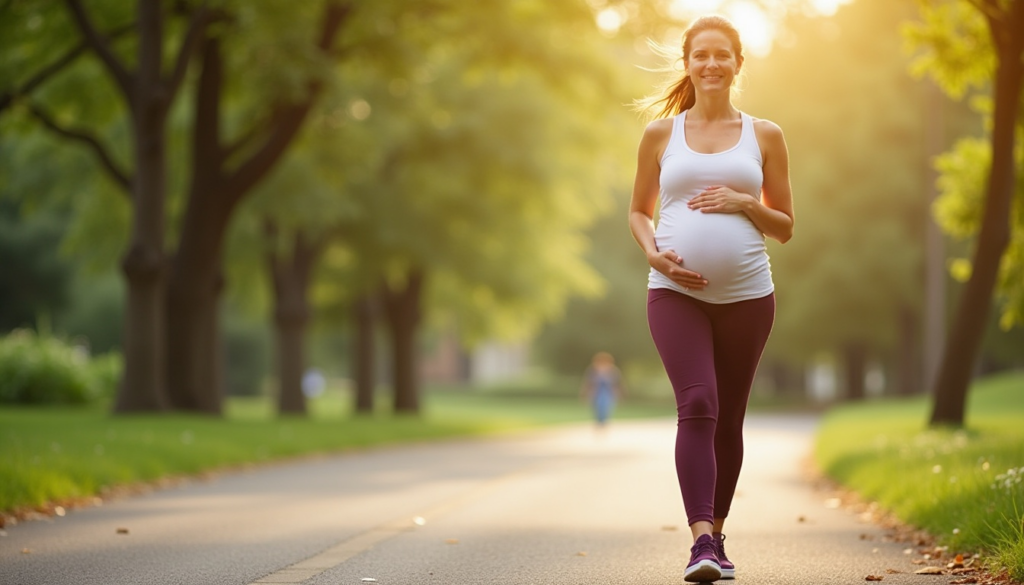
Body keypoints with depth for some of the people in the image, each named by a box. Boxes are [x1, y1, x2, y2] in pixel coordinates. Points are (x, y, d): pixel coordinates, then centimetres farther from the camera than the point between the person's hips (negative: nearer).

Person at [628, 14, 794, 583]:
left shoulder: (764, 136, 9)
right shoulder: (661, 133, 8)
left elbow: (785, 226, 11)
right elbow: (638, 211, 15)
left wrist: (745, 204, -8)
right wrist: (654, 254, -5)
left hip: (747, 295, 2)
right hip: (676, 292, -2)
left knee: (729, 419, 9)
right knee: (697, 406, -17)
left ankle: (717, 532, 24)